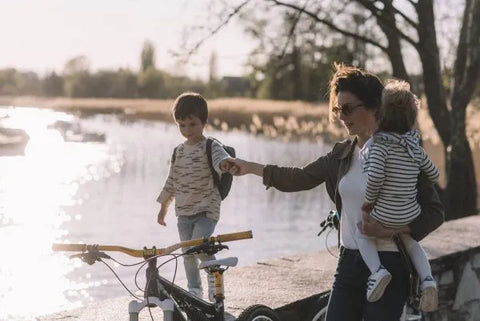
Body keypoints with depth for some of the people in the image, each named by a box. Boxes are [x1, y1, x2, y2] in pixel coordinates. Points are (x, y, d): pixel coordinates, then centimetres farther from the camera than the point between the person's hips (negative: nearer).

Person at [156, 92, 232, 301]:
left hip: (207, 209, -6)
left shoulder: (210, 146, -7)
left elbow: (220, 158, -30)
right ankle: (194, 290, 23)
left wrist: (225, 163, -55)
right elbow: (172, 180, 19)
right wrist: (163, 207, 23)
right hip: (183, 211, 6)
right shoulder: (178, 151, 10)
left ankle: (215, 283, -4)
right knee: (188, 253, 9)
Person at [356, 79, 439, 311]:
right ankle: (427, 280, 7)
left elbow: (375, 176, -29)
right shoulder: (415, 148, 2)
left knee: (361, 234, 23)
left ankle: (377, 270, -1)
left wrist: (369, 200, -13)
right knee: (411, 243, 31)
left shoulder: (379, 144, -17)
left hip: (384, 215, -5)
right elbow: (433, 175, 12)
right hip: (411, 214, 5)